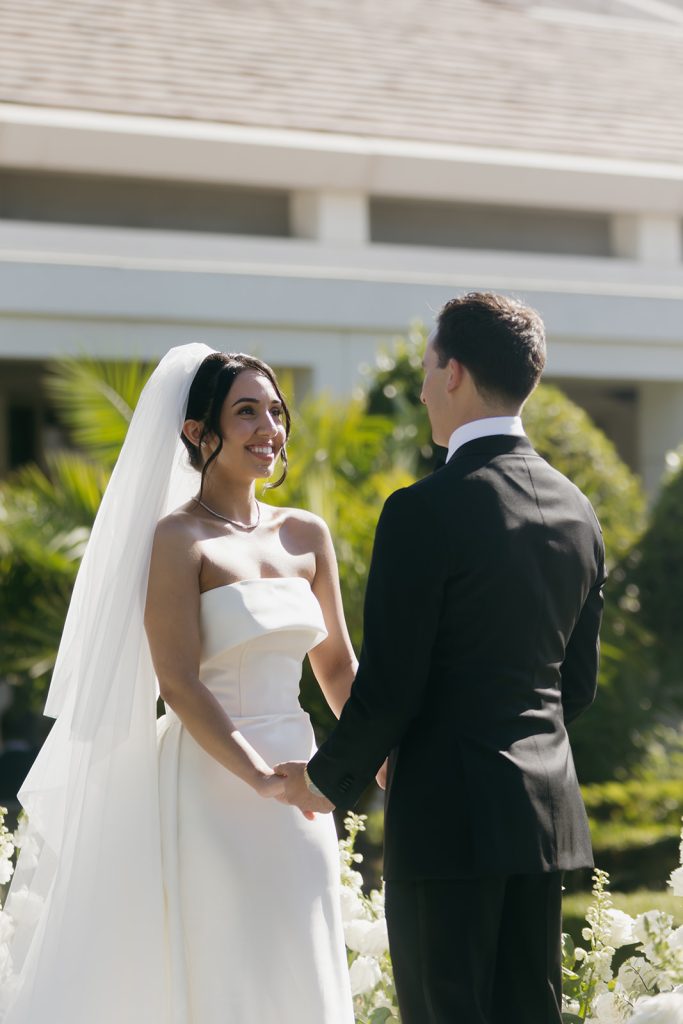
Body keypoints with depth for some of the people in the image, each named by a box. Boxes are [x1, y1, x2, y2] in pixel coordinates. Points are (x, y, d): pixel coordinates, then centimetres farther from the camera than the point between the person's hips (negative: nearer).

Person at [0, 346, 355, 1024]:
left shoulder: (307, 537, 10)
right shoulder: (178, 538, -8)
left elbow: (336, 665, 17)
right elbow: (179, 684, -15)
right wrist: (259, 778, -22)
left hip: (294, 794, 6)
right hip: (210, 786, -6)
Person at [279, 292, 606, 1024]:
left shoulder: (425, 511, -14)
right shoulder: (576, 510, 8)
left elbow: (387, 687, -14)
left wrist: (327, 781, 2)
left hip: (447, 820, -7)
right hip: (548, 808, 7)